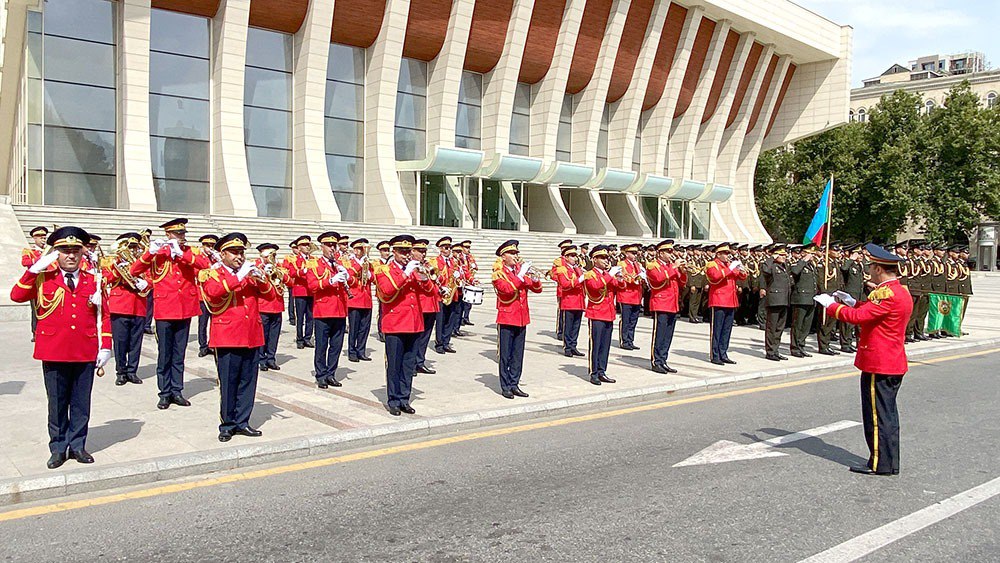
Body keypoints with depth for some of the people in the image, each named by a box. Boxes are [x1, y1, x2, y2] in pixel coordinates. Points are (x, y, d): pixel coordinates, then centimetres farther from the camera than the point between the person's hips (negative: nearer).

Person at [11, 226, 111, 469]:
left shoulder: (93, 280, 5)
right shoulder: (43, 278, 2)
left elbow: (103, 315, 7)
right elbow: (16, 296, -12)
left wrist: (105, 347, 2)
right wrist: (35, 269, -19)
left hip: (85, 354, 1)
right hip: (54, 353, -1)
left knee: (81, 403, 9)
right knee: (57, 404, 8)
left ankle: (78, 446, 22)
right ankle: (59, 448, 21)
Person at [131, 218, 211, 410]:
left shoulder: (189, 252, 7)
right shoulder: (157, 253, 0)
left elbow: (205, 264, -12)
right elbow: (134, 271, -10)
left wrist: (181, 253, -20)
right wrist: (150, 252, -23)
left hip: (185, 309, 3)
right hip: (164, 309, -3)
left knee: (179, 354, 11)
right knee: (164, 354, 4)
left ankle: (177, 391, 19)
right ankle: (165, 393, 12)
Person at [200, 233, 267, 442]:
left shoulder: (249, 272, 17)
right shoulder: (212, 273, 2)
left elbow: (267, 293, 11)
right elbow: (212, 291, -19)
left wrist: (261, 280, -9)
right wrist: (238, 276, -22)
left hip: (252, 336, 5)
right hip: (227, 337, -5)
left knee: (248, 381, 8)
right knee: (228, 383, 0)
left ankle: (242, 422, 18)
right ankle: (227, 425, 12)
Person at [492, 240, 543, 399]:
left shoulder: (521, 271, 13)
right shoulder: (498, 274, -3)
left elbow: (537, 289, 7)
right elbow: (506, 289, -22)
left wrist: (535, 279, -12)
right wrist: (520, 276, -26)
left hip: (522, 319, 5)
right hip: (506, 320, -5)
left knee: (518, 355, 9)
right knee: (505, 355, 0)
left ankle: (514, 384, 18)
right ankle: (505, 387, 7)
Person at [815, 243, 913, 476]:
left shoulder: (886, 293, -21)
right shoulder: (901, 291, 12)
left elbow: (858, 317, -25)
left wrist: (831, 305, -13)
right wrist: (852, 303, 16)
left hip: (878, 365, -10)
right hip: (894, 363, 10)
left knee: (877, 415, -1)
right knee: (887, 414, 16)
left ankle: (879, 464, 7)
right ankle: (890, 463, 25)